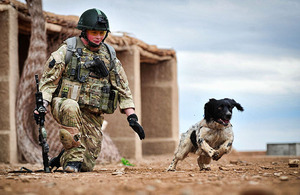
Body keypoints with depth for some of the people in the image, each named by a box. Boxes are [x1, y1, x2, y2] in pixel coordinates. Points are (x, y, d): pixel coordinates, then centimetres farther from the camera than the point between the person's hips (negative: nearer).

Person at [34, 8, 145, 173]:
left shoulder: (109, 56, 11)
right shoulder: (67, 51, -1)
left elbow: (123, 88, 13)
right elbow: (49, 79, -3)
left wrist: (132, 117, 4)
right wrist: (42, 104, -19)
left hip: (93, 116, 4)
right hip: (64, 104, -3)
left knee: (87, 166, -1)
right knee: (71, 107, -41)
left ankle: (65, 158, 32)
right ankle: (74, 155, -28)